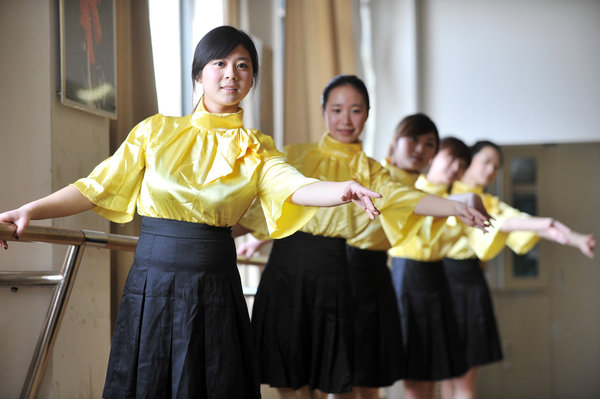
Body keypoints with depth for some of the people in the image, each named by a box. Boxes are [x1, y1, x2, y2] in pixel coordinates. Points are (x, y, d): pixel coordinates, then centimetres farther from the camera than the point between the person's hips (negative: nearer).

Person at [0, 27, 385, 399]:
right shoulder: (156, 131, 7)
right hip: (152, 280, 0)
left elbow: (295, 187, -12)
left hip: (215, 285, 0)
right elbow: (98, 186, 5)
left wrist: (342, 190, -34)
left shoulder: (256, 150, 7)